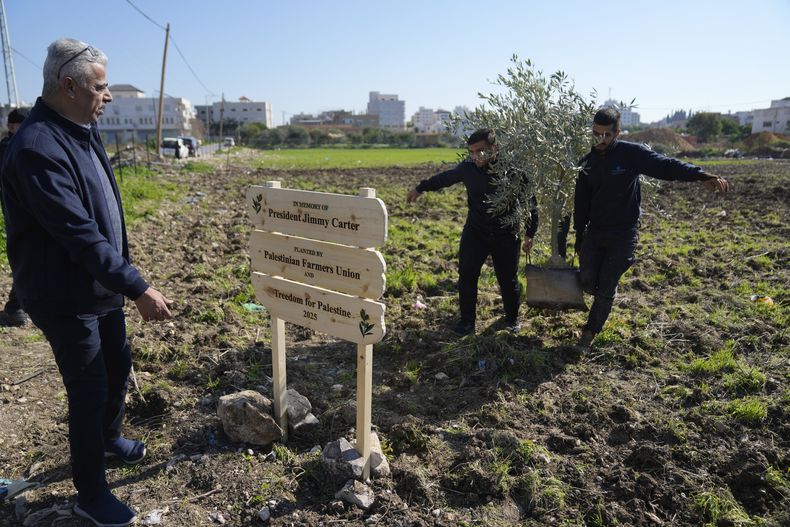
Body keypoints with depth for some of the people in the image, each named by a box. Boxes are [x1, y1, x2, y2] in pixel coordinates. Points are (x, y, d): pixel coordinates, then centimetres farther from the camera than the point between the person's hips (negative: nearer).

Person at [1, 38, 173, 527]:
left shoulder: (83, 131, 6)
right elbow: (80, 235, -29)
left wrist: (123, 277, 16)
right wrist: (139, 289, -27)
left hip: (101, 284, 9)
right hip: (66, 297, -9)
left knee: (118, 366, 22)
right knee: (89, 388, 4)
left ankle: (109, 437, 48)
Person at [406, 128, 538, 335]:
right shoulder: (468, 167, -9)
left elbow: (530, 203, -4)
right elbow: (445, 177, 12)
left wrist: (529, 234, -2)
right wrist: (421, 188, 20)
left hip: (506, 235, -2)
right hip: (475, 232, 2)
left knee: (508, 279, 7)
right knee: (467, 273, -8)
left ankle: (512, 319, 33)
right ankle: (467, 321, 8)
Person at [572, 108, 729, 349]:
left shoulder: (631, 153, -8)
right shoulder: (586, 163, 5)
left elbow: (665, 166, -22)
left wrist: (701, 175, -39)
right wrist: (579, 237, 12)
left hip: (623, 235, -4)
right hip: (594, 232, 4)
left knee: (606, 289, -1)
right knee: (587, 282, -2)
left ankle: (590, 332, 16)